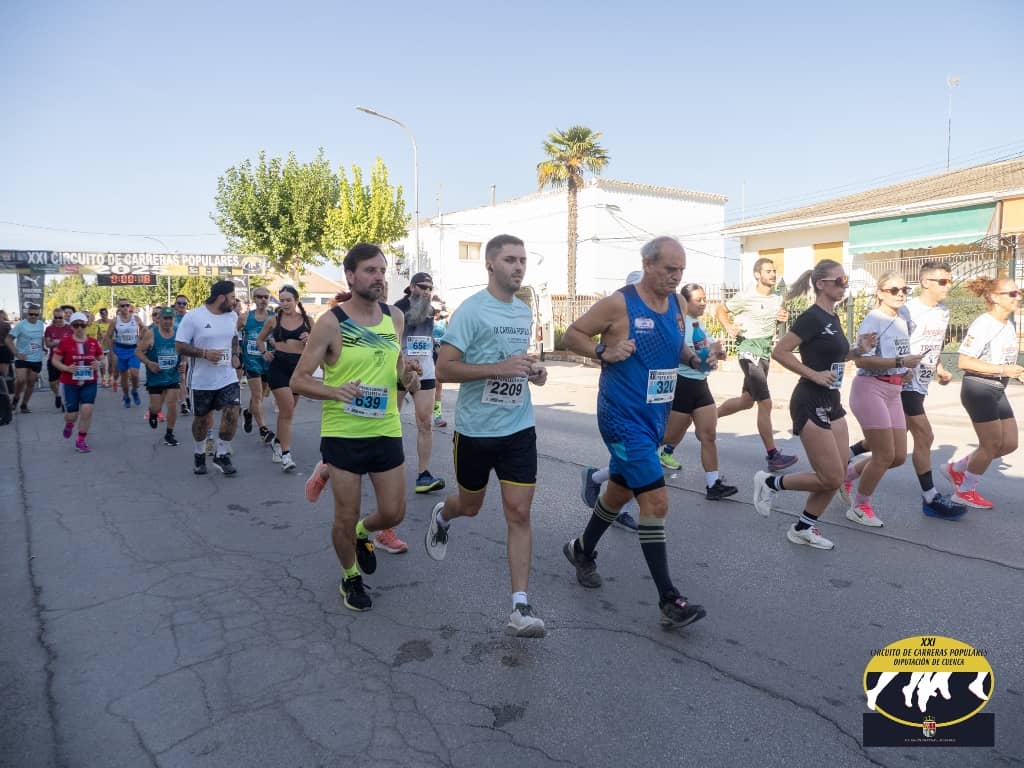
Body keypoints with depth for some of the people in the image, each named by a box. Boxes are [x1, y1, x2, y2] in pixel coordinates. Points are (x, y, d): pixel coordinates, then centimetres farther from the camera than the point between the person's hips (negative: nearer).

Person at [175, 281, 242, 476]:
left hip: (228, 378, 3)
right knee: (202, 418, 11)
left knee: (232, 414, -10)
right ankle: (200, 454, 35)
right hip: (202, 380, -3)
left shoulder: (233, 316, 4)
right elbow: (180, 346, -12)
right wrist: (204, 353, -24)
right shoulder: (193, 317, -12)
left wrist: (235, 355, 5)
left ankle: (222, 454, 8)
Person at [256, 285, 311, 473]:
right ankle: (285, 454, -7)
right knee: (287, 410, -13)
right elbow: (260, 340, 19)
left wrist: (309, 340, -10)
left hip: (300, 366, 2)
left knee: (286, 410, 14)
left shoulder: (307, 320, 5)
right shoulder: (273, 319, 4)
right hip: (279, 366, -2)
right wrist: (264, 352, 0)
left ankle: (277, 442, 37)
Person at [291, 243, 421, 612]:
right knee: (345, 518, 7)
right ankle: (351, 578, 35)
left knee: (393, 513, 9)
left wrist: (408, 376, -2)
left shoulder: (394, 317, 3)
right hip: (343, 433, -4)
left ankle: (363, 534, 44)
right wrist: (335, 392, -27)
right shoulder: (331, 323, -12)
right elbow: (299, 379, -9)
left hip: (386, 430, 4)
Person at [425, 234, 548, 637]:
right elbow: (444, 368, -17)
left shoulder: (524, 312, 8)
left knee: (519, 512, -2)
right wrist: (500, 368, -26)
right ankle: (441, 516, 53)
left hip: (519, 428, 4)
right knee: (470, 506, 16)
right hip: (475, 429, -4)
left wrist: (533, 371, 2)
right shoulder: (471, 310, -13)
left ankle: (520, 605, 4)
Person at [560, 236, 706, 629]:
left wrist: (694, 356, -2)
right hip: (624, 419, -8)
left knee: (620, 491, 21)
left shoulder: (676, 305, 7)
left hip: (655, 418, 8)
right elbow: (572, 334, -5)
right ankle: (669, 600, -4)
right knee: (656, 500, -13)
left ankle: (582, 550, 45)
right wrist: (603, 352, -22)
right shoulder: (619, 304, -13)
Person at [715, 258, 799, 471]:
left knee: (746, 401, 17)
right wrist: (729, 328, -21)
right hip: (750, 351, -8)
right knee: (765, 403, -11)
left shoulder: (777, 298, 8)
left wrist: (783, 317, 0)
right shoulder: (746, 297, -11)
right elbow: (720, 311, -3)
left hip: (766, 353, 8)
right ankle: (773, 457, -8)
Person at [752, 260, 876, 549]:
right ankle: (770, 483, 12)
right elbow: (779, 352, -20)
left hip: (831, 402, 9)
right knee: (831, 478, -6)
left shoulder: (833, 318, 13)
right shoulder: (812, 317, -15)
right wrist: (815, 375, -20)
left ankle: (803, 528, 22)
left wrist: (858, 350, 6)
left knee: (838, 476, 10)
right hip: (810, 404, -9)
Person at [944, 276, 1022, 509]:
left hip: (997, 390, 9)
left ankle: (957, 468, 24)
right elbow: (964, 361, -22)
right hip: (978, 388, -9)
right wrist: (1003, 370, -22)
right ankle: (965, 491, 13)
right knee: (992, 443, -3)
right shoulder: (982, 325, -16)